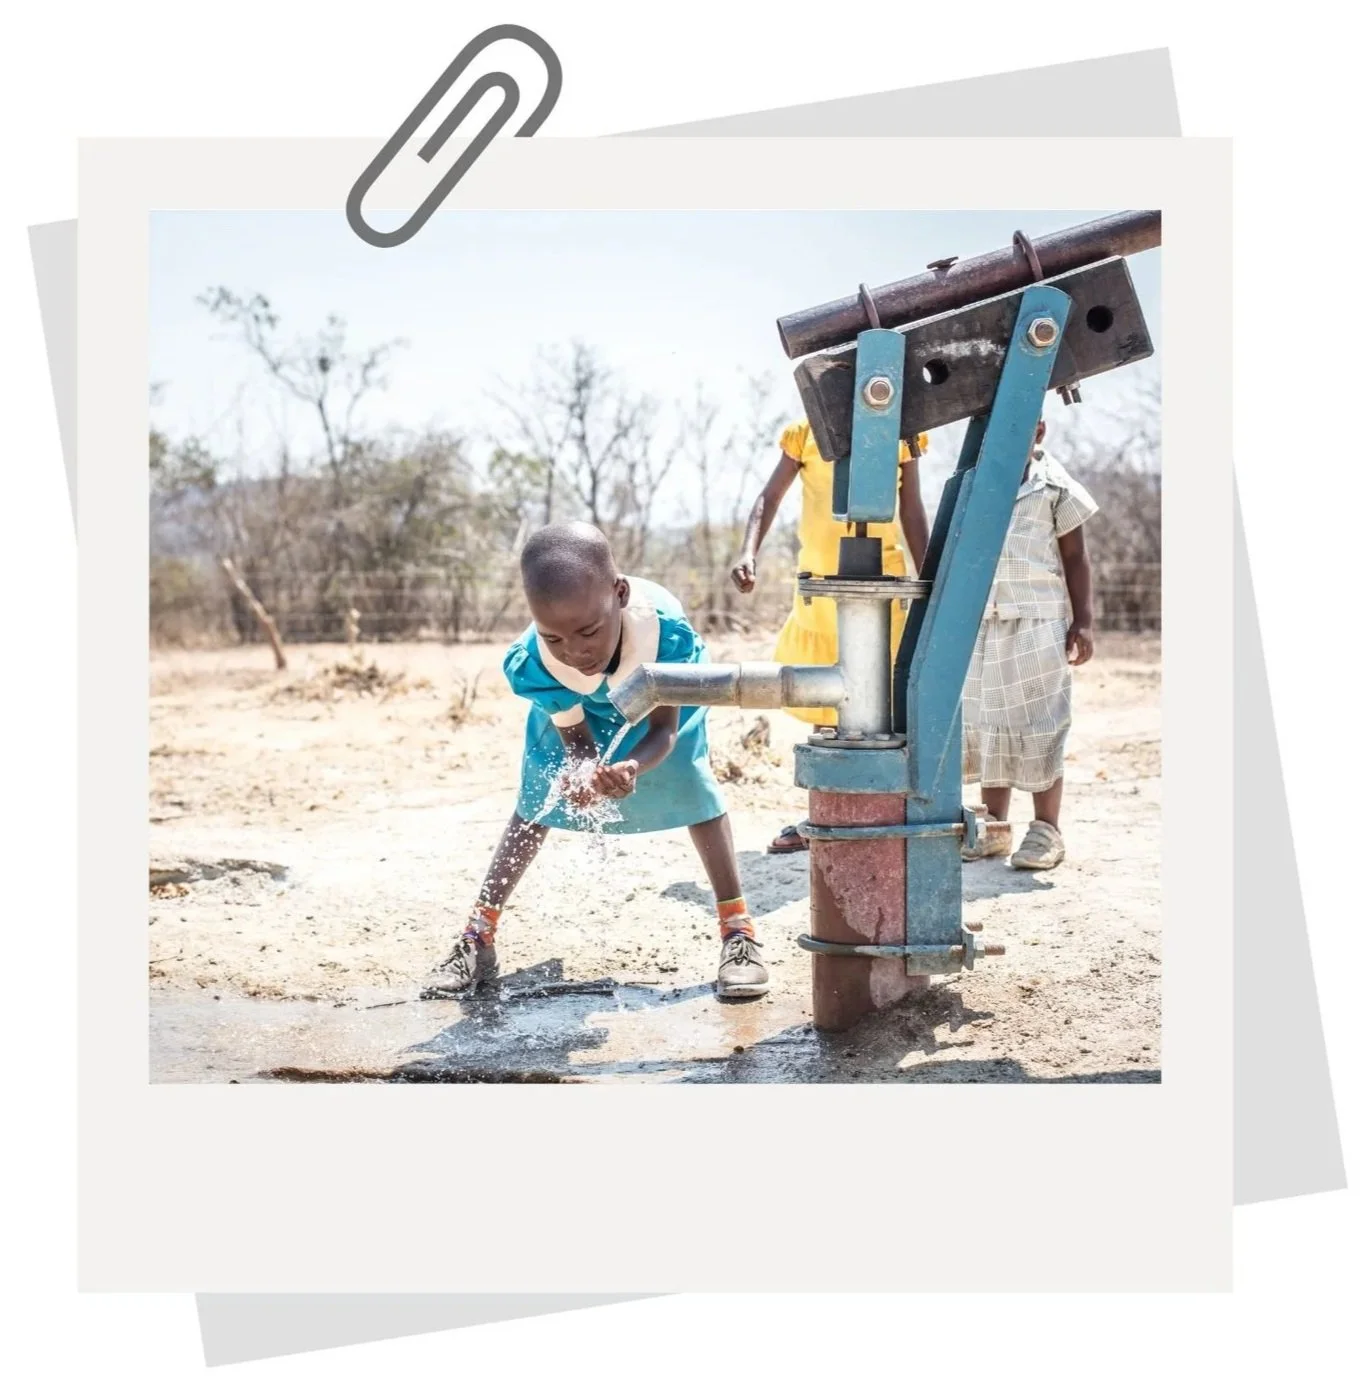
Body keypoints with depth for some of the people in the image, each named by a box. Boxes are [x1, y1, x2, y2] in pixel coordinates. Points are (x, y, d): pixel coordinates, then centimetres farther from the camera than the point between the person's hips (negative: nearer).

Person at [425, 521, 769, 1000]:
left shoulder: (668, 634, -46)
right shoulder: (531, 664, -40)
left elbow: (665, 729, -33)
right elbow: (577, 742, -25)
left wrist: (630, 767, -56)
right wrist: (581, 775, -50)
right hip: (576, 709, 1)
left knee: (692, 783, -15)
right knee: (538, 801, 0)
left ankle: (738, 930, -9)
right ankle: (477, 937, 6)